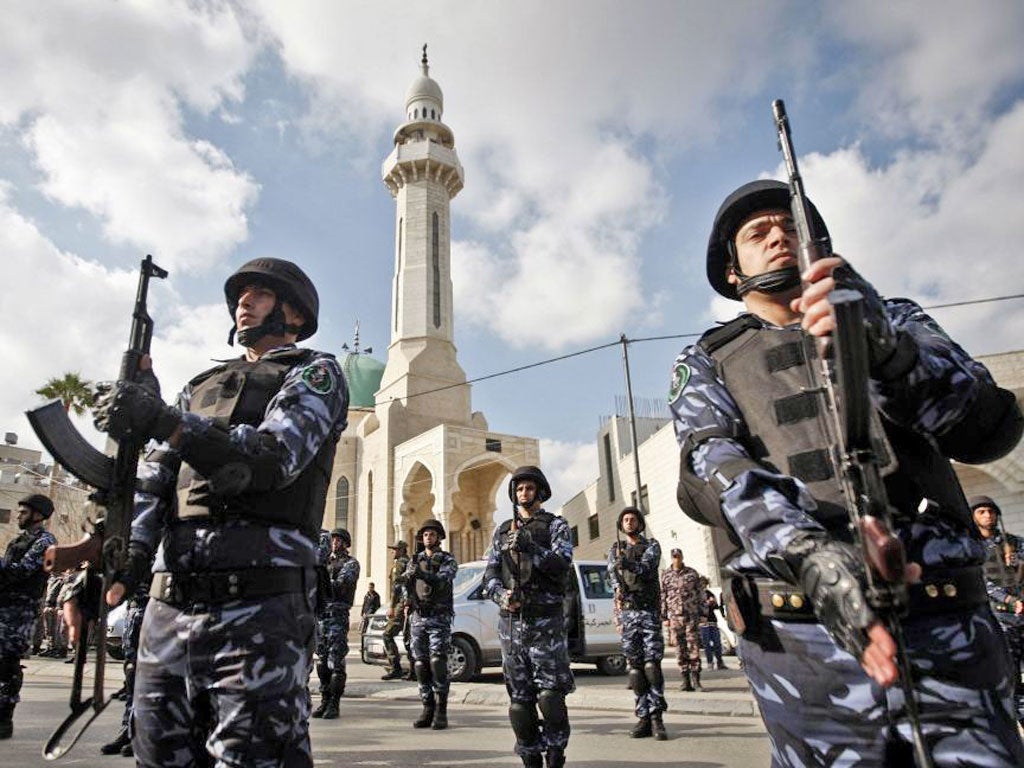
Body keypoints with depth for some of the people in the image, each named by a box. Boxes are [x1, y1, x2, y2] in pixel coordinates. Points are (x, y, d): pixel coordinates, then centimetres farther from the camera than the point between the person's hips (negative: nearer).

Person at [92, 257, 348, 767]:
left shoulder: (315, 373, 5)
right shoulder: (200, 387, 24)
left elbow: (272, 457, -13)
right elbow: (151, 481, 15)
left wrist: (163, 421, -23)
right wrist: (123, 558, -3)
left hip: (258, 610, -6)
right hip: (168, 609, 6)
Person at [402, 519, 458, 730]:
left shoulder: (448, 560, 1)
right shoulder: (415, 559, 14)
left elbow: (441, 580, -18)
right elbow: (404, 582, 6)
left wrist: (421, 574, -35)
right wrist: (407, 577, -18)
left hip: (439, 618, -4)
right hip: (417, 617, 4)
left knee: (437, 663, -12)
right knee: (420, 664, 3)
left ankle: (441, 712, -6)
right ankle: (428, 709, 12)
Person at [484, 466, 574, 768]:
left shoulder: (556, 525, 4)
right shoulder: (502, 530, 16)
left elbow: (561, 565, -10)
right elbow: (490, 572, 10)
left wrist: (530, 547, -22)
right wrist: (501, 594, -10)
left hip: (546, 621, -4)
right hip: (510, 621, 4)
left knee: (550, 694, -7)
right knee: (519, 697, 7)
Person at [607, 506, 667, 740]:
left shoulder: (651, 545, 6)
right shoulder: (615, 550, 16)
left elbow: (646, 568, -13)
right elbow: (612, 573, -1)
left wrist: (627, 563, -32)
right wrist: (618, 589, -23)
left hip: (649, 610, -3)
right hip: (627, 611, 3)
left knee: (652, 664, -10)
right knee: (635, 666, 2)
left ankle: (656, 716, -6)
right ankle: (643, 717, 7)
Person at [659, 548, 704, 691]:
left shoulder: (692, 573, 7)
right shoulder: (665, 575, 7)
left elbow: (700, 594, 9)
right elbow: (663, 596, 8)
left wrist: (702, 613, 3)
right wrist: (665, 617, 5)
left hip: (692, 614, 0)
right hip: (675, 616, 1)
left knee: (694, 645, -4)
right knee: (680, 647, 2)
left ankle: (696, 680, 3)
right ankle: (686, 680, 8)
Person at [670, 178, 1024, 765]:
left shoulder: (893, 321, 16)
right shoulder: (706, 362, 12)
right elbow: (712, 468, -8)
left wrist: (883, 351, -21)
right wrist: (809, 554, -28)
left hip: (948, 627, 2)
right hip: (802, 637, -1)